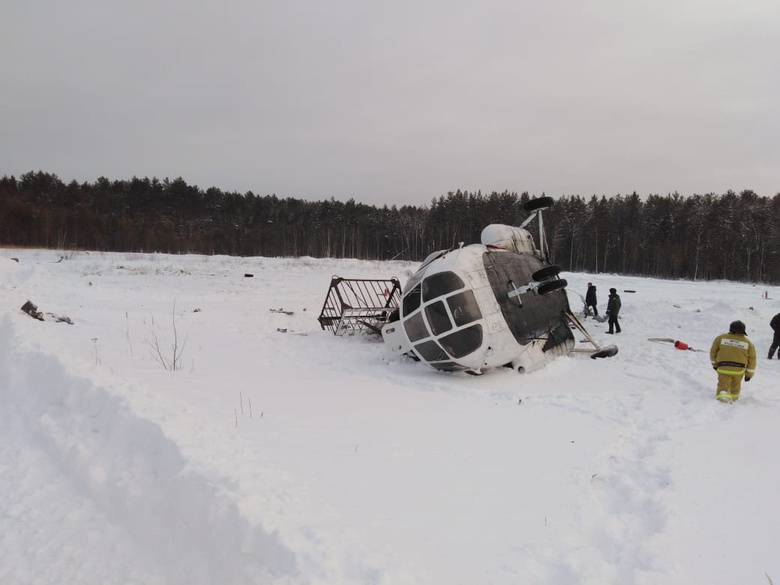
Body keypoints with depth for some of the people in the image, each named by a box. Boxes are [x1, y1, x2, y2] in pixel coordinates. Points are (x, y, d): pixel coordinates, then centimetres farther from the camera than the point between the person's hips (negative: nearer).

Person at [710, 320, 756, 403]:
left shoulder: (720, 338, 0)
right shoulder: (748, 343, 2)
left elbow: (713, 351, 6)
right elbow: (752, 359, 6)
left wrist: (715, 364, 20)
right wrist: (749, 374, 14)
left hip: (723, 369, -2)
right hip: (739, 370, 2)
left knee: (723, 386, 1)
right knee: (735, 386, 23)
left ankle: (723, 395, -25)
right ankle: (734, 398, 40)